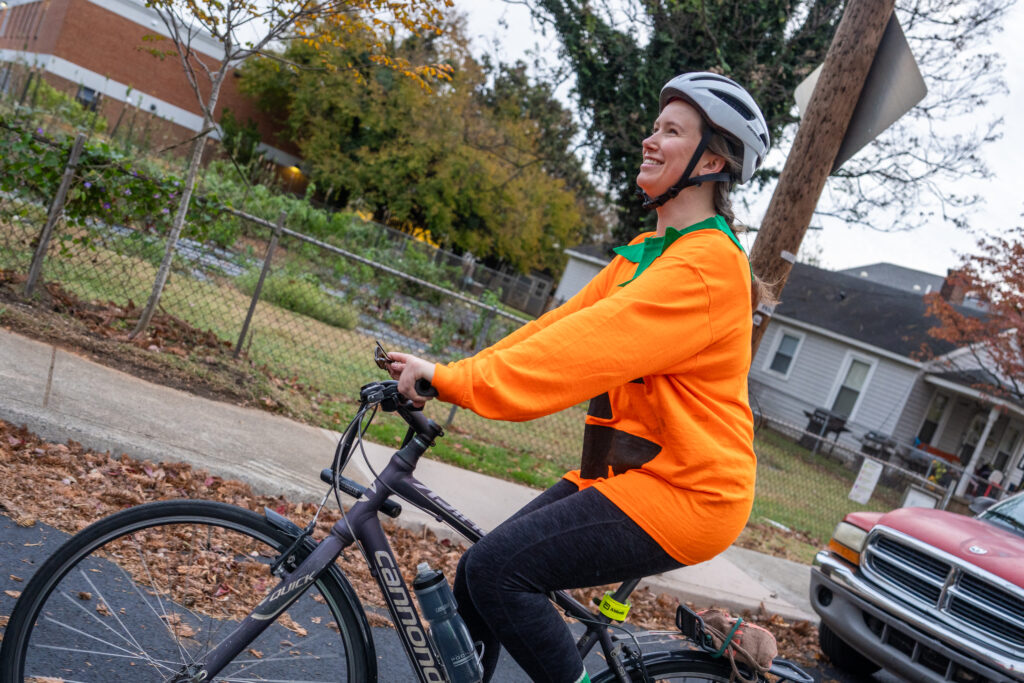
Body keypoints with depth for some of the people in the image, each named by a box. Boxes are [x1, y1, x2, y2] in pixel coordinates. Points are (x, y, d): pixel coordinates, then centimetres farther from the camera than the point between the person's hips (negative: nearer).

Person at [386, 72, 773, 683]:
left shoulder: (708, 262, -17)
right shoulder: (645, 252, 14)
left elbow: (583, 346, -27)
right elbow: (560, 325, 7)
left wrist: (453, 378, -26)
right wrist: (450, 376, -2)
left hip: (683, 493, -8)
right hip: (624, 470, 9)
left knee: (497, 569, -18)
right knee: (477, 576, 3)